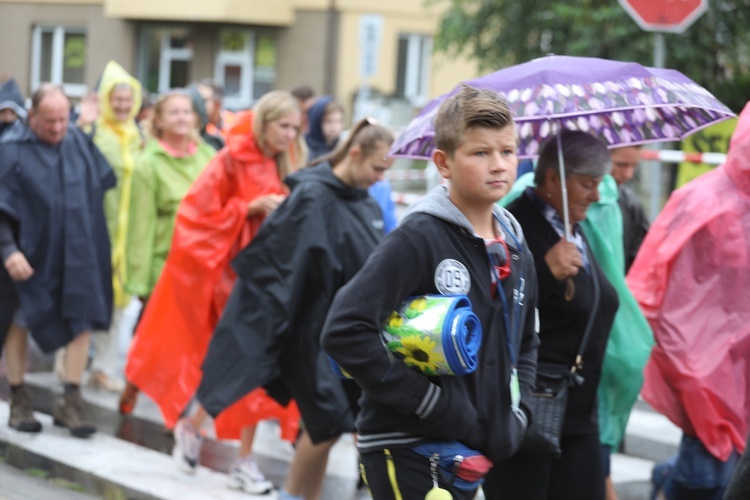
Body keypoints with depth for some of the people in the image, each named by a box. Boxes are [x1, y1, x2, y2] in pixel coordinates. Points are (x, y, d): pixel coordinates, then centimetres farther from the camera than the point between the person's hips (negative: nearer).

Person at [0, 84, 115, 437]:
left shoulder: (80, 143, 1)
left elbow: (105, 182, 16)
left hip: (77, 252, 3)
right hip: (32, 254, -3)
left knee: (81, 322, 0)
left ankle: (71, 402, 8)